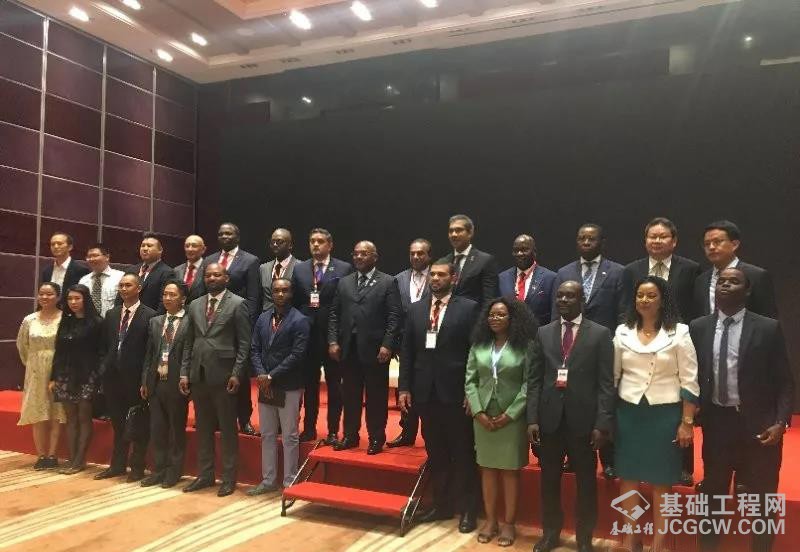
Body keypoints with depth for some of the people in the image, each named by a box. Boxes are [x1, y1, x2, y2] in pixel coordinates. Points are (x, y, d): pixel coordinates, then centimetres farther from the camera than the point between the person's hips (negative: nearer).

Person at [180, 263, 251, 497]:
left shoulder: (237, 304, -4)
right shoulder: (194, 305, 13)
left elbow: (244, 343, -7)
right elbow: (188, 343, 13)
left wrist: (236, 374, -13)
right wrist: (184, 372, 6)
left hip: (223, 374, -5)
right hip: (198, 374, 5)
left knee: (227, 429, 3)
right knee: (203, 428, 13)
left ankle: (228, 478, 13)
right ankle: (205, 475, 24)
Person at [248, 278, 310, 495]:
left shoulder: (300, 321, -9)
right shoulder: (263, 318, 9)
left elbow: (297, 354, -16)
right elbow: (255, 349, 8)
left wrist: (272, 376, -16)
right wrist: (260, 374, -8)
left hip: (289, 387, -6)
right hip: (265, 386, 6)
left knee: (290, 437, 4)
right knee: (267, 435, 14)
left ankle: (289, 483, 15)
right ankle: (268, 480, 26)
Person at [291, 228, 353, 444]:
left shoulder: (344, 269, -3)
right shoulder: (299, 269, 8)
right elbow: (293, 301, 5)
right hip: (306, 335, 3)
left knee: (334, 385, 7)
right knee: (309, 384, 12)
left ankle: (333, 431, 18)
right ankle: (309, 429, 24)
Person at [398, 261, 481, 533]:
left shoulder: (469, 308, -4)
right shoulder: (416, 309, 10)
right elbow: (407, 351, 9)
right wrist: (404, 387, 3)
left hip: (456, 392, -4)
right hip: (426, 391, 4)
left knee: (462, 453, 7)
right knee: (435, 452, 14)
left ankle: (467, 508, 22)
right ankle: (441, 503, 29)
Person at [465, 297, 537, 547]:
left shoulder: (525, 346, -5)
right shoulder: (479, 345, 5)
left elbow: (528, 384, -9)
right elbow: (470, 380, 3)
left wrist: (509, 415, -14)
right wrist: (478, 412, -8)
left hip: (512, 418, -3)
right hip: (483, 417, 3)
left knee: (510, 470, 6)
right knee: (488, 469, 10)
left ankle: (509, 523, 18)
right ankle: (490, 520, 22)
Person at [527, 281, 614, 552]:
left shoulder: (600, 334, 0)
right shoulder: (543, 333, 8)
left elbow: (606, 383, -4)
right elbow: (535, 379, 5)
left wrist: (602, 423, -11)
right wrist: (532, 418, -3)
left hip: (583, 419, -2)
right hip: (549, 418, 2)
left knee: (586, 481, 10)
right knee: (549, 479, 13)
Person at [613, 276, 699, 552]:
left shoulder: (679, 333, -5)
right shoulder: (623, 332, 3)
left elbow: (690, 381, -4)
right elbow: (612, 376, 7)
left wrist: (687, 423, -7)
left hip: (665, 414, -2)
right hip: (628, 413, 3)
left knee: (661, 481, 6)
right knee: (628, 478, 8)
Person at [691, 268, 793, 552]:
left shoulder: (768, 328, -5)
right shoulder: (698, 327, 1)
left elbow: (785, 381, -4)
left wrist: (781, 422, -14)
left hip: (757, 425, -2)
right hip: (716, 421, 2)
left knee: (761, 500, 10)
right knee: (713, 495, 16)